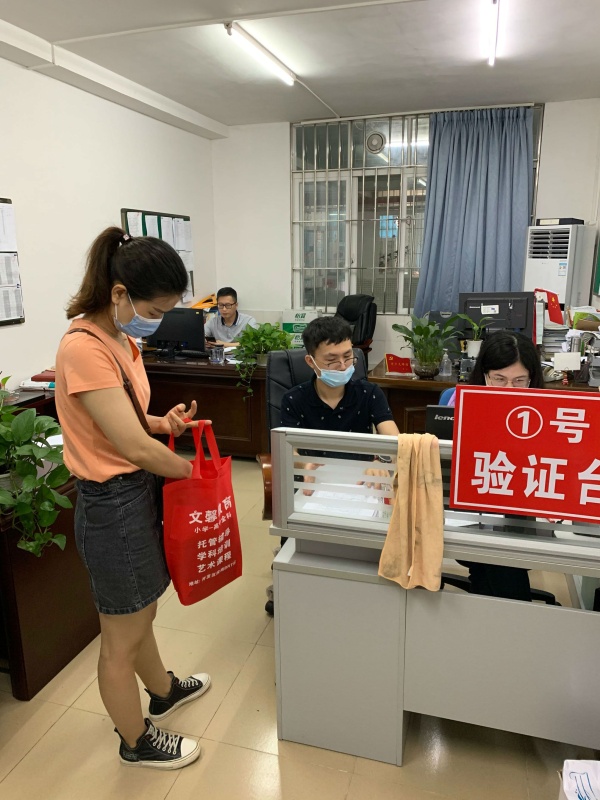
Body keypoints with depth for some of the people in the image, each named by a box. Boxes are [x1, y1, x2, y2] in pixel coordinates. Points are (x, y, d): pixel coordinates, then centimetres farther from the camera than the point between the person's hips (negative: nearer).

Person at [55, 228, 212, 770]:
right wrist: (190, 469, -8)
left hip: (140, 492, 9)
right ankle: (136, 741, 38)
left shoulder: (122, 339, 5)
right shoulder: (84, 348, -24)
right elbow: (135, 448, -25)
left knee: (140, 615, 30)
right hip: (114, 503, -9)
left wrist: (165, 423, -2)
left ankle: (163, 691, 54)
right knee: (123, 638, 14)